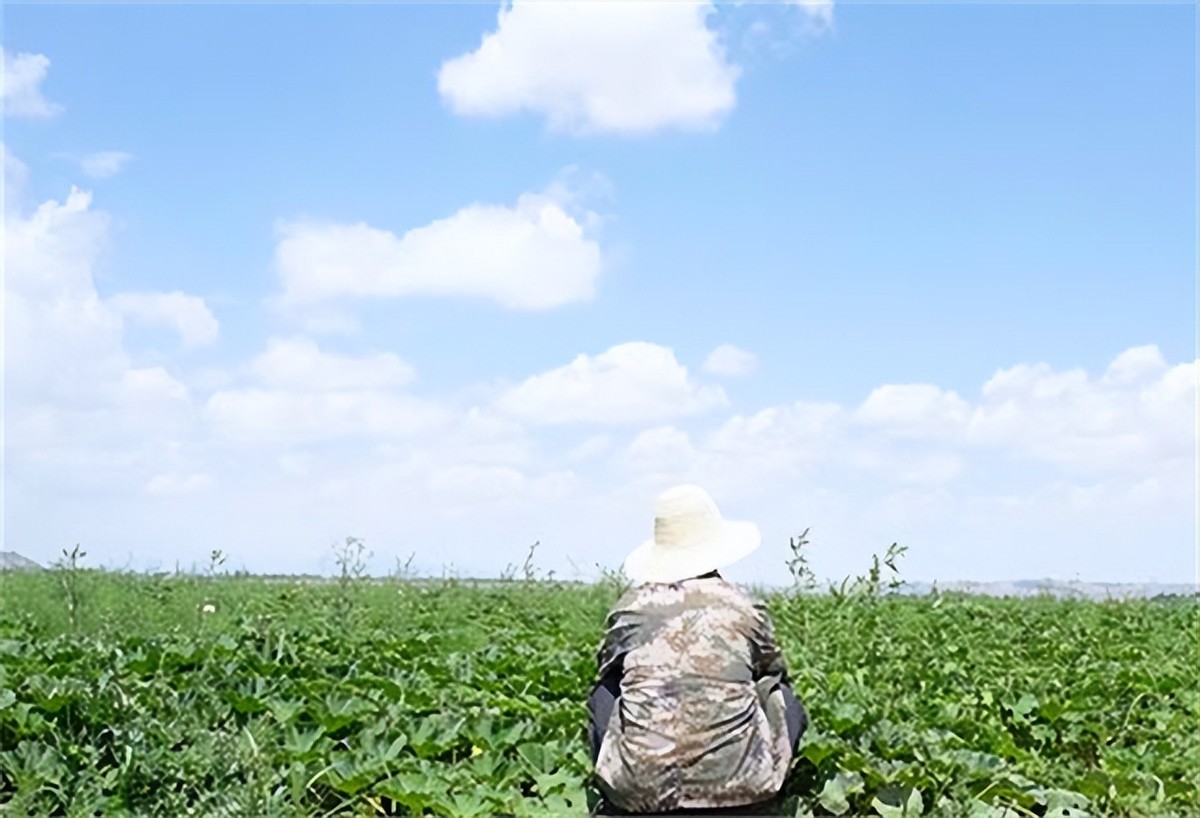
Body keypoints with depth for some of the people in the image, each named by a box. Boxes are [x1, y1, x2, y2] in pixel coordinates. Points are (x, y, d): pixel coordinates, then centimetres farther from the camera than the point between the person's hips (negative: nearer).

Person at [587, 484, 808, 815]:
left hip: (637, 786, 1)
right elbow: (774, 673, 26)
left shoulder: (631, 607, 9)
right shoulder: (745, 609, 8)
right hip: (739, 785, -1)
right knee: (785, 696, 26)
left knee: (604, 695, 28)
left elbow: (607, 672, 26)